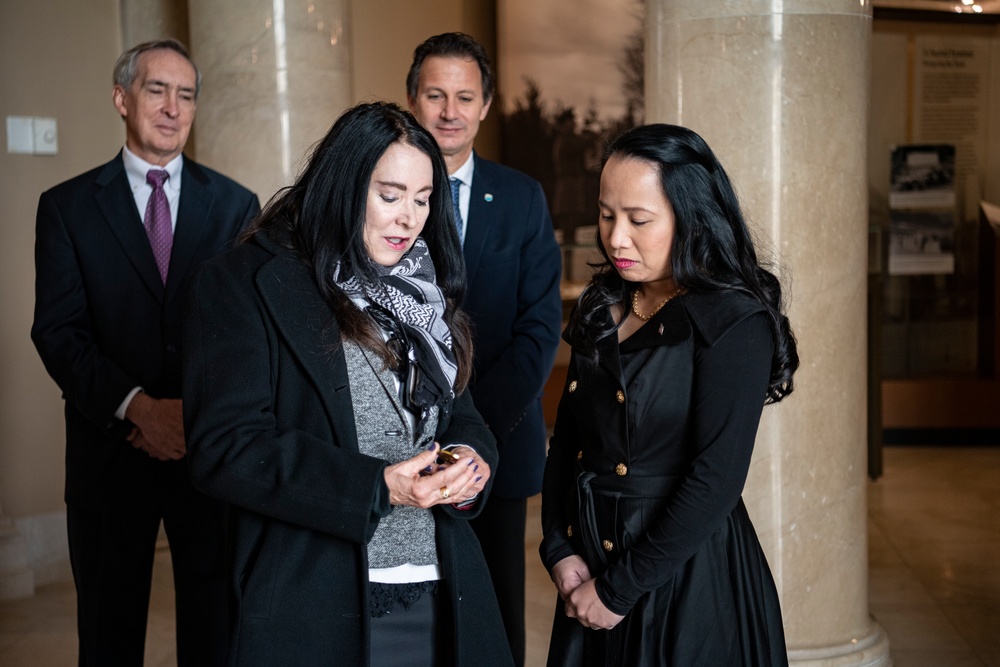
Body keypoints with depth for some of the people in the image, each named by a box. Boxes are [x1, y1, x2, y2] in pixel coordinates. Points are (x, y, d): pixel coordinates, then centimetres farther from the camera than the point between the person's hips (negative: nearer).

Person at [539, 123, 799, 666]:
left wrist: (620, 590, -16)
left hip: (689, 578, -6)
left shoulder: (736, 322, -16)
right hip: (590, 563, 6)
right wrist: (559, 550, -4)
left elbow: (716, 482, -20)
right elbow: (566, 438, 7)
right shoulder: (602, 307, 5)